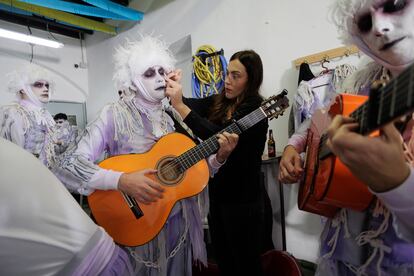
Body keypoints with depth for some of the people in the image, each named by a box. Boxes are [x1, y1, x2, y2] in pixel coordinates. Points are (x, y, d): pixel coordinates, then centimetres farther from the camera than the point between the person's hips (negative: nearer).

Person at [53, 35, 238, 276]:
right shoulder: (116, 114, -12)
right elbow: (68, 165, -17)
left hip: (180, 223, 5)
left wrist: (220, 156, -13)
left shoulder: (177, 116, 2)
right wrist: (121, 181, -31)